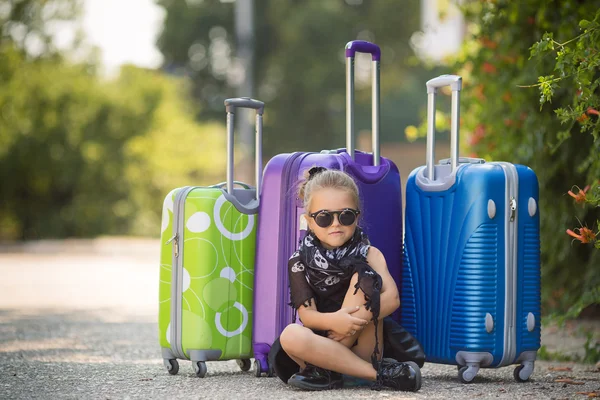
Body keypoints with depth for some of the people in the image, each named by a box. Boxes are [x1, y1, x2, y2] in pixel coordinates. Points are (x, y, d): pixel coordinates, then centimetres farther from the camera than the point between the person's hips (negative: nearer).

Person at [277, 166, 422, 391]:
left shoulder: (369, 254, -2)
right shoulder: (301, 261, -1)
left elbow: (392, 299, -17)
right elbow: (306, 315, -10)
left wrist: (351, 322, -30)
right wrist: (332, 321, -33)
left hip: (362, 345, -1)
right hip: (324, 342, 1)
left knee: (363, 278, -22)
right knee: (291, 336, -33)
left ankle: (324, 369, -23)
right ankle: (377, 374, -27)